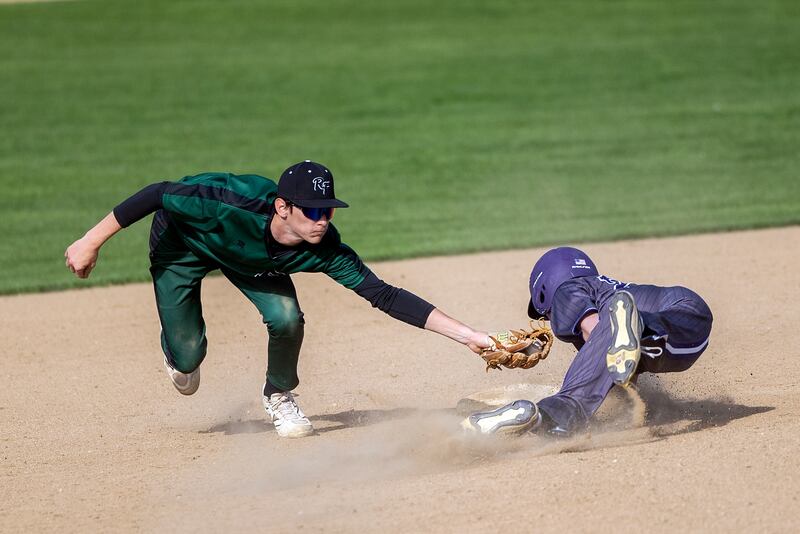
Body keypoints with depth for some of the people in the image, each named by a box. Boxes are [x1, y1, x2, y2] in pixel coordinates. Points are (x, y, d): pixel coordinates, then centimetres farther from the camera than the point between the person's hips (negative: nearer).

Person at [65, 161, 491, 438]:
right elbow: (158, 194, -34)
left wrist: (466, 335, -39)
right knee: (188, 357, -5)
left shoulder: (324, 250, -31)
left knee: (286, 319, -20)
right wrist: (91, 243, -29)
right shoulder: (235, 206, -44)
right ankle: (177, 346, 37)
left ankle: (279, 397, 12)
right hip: (181, 239, -3)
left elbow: (384, 296, -31)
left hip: (247, 255, 3)